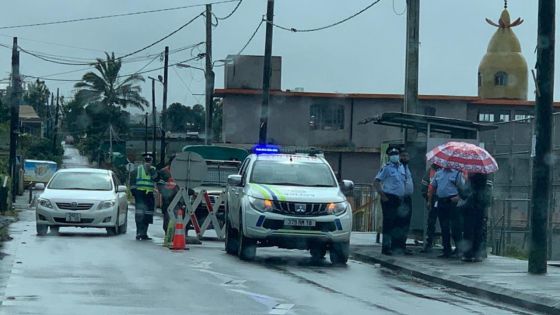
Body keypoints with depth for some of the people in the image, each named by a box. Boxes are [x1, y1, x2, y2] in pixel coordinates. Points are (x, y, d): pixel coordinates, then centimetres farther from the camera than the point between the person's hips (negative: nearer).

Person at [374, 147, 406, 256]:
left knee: (394, 222, 11)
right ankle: (386, 247, -6)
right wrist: (382, 195, -14)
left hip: (398, 198, 7)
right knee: (388, 222, -8)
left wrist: (402, 196, 16)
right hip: (389, 198, -7)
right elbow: (376, 182, -10)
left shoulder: (401, 167, 14)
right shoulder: (386, 168, -7)